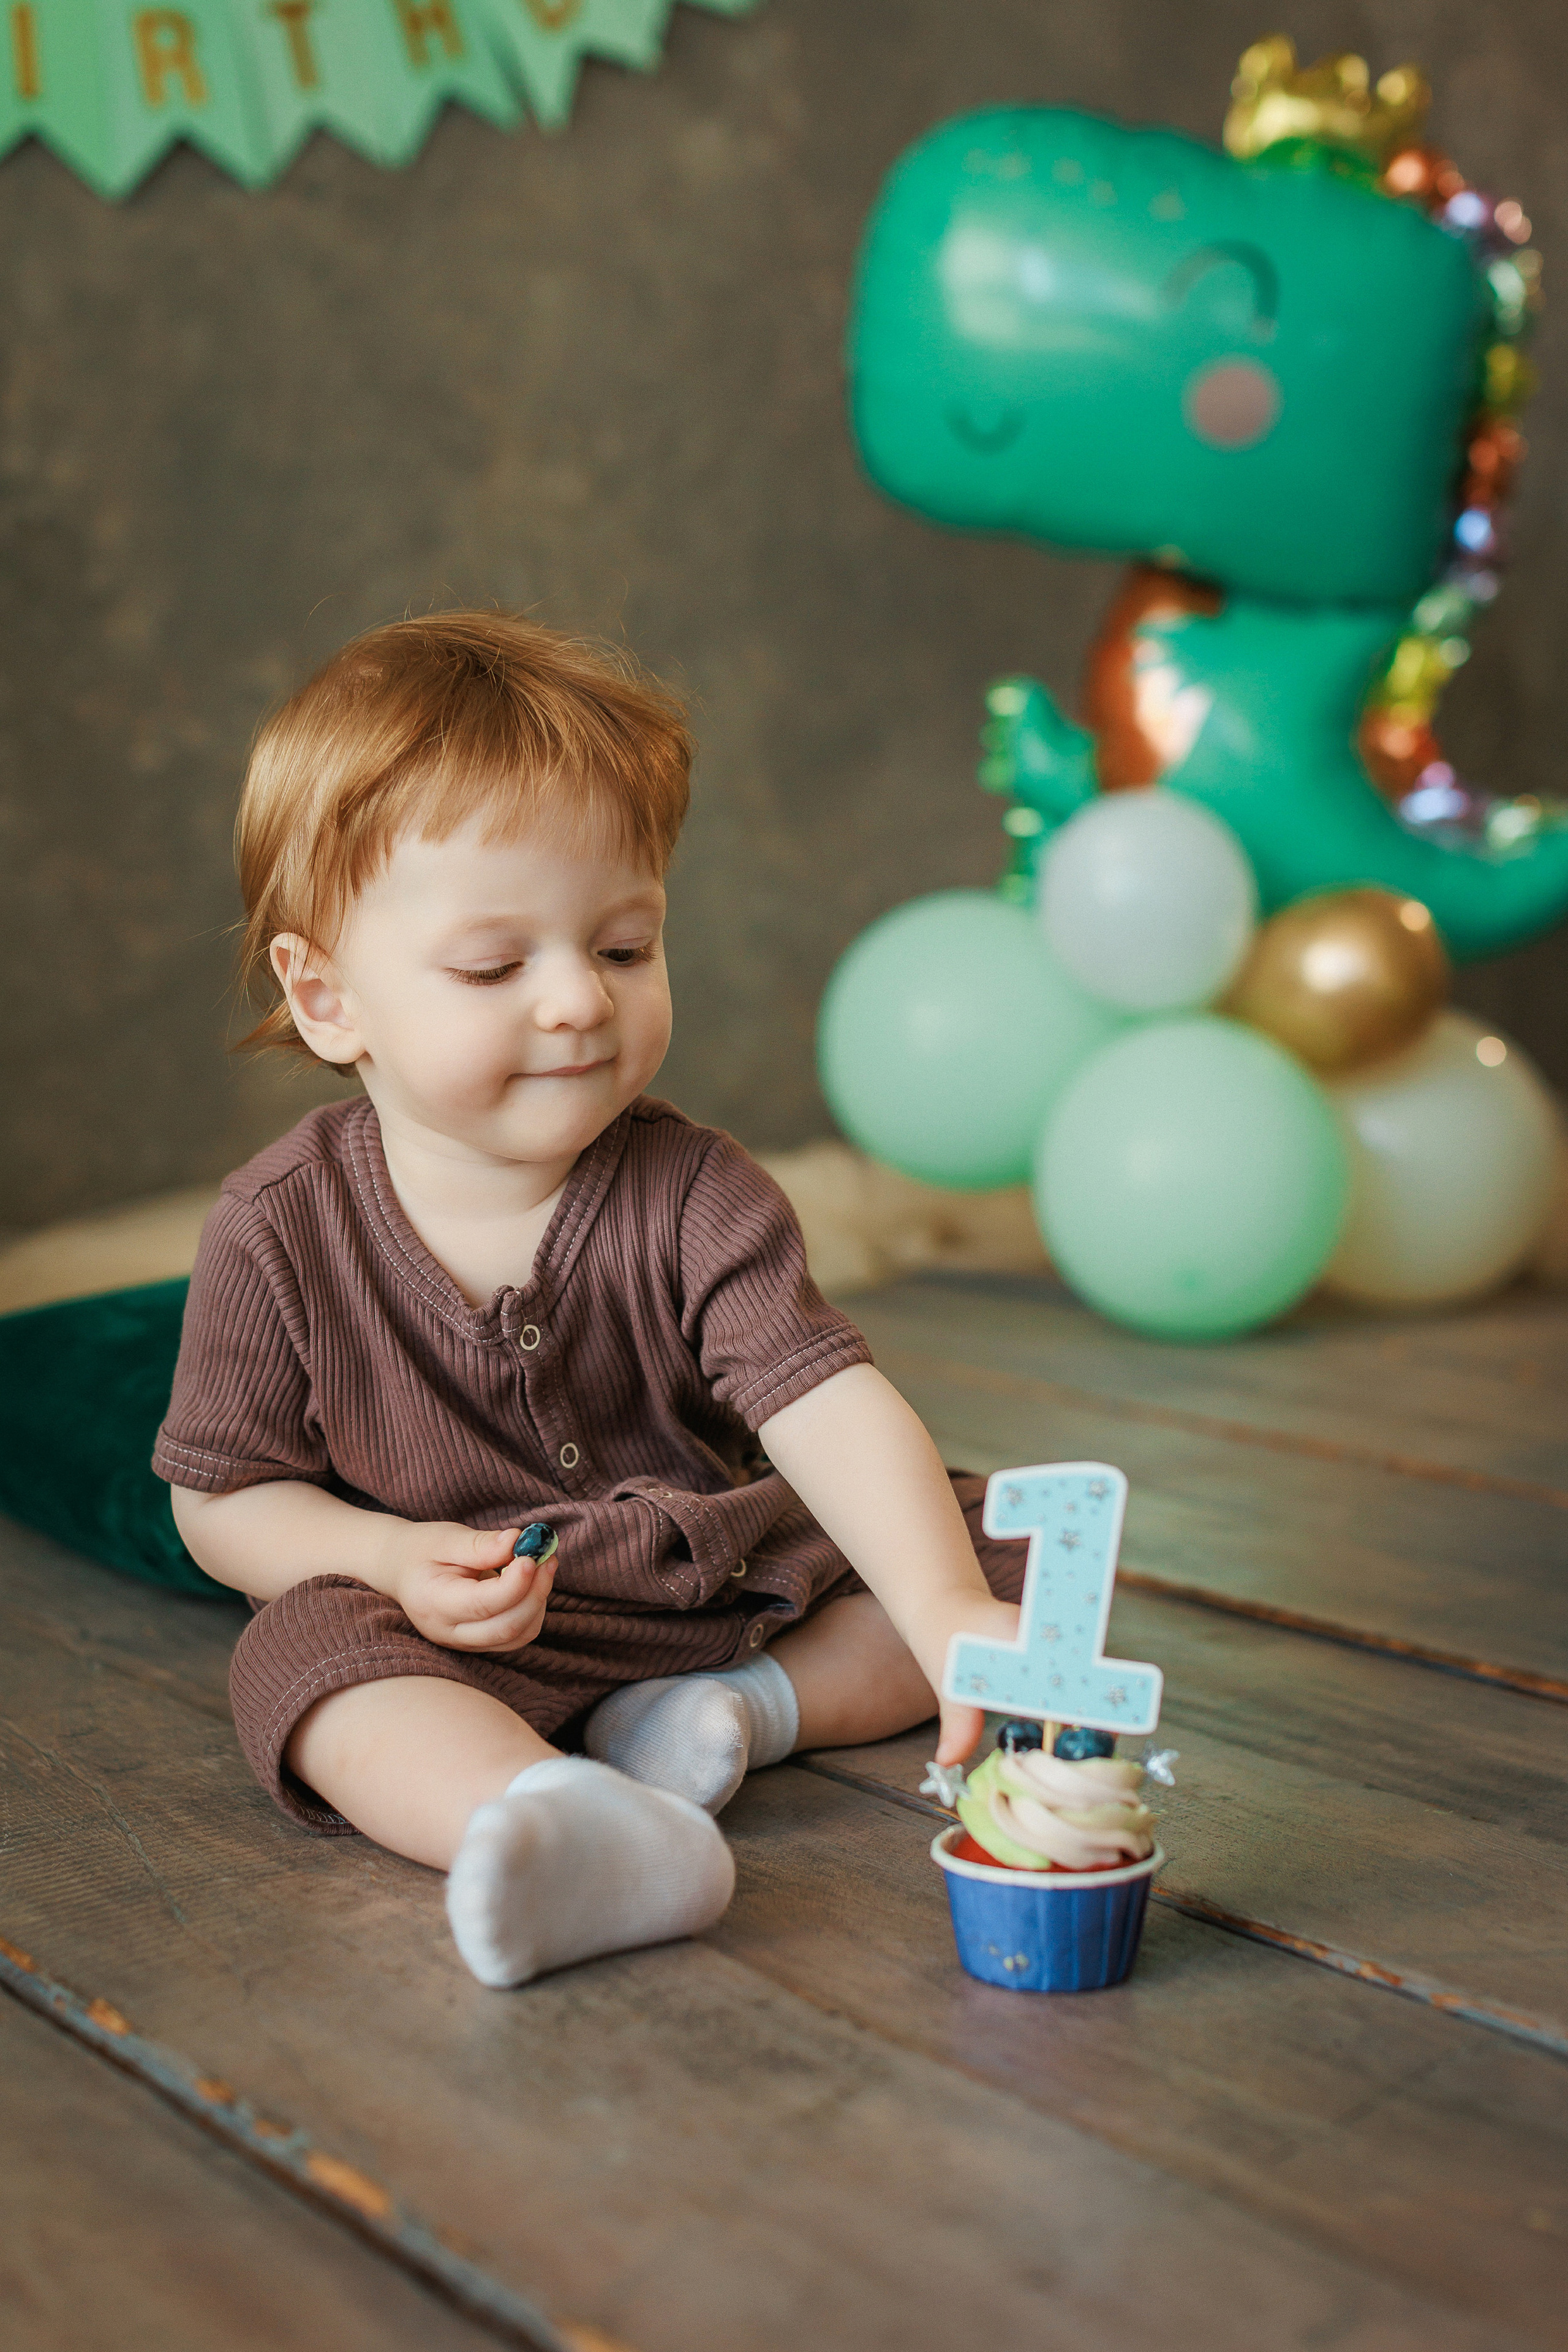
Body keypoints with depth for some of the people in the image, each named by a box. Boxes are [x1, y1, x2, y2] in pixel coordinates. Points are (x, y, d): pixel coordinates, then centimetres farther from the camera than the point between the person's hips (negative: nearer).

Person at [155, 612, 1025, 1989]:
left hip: (722, 1576, 2)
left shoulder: (693, 1198, -14)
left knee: (1002, 1549, -6)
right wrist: (395, 1559, -23)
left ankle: (750, 1705, -20)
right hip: (447, 1633, -1)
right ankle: (549, 1825, -53)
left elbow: (832, 1411, -25)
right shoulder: (280, 1231, -12)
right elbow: (224, 1497, -3)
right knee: (308, 1654, -32)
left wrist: (950, 1616, -41)